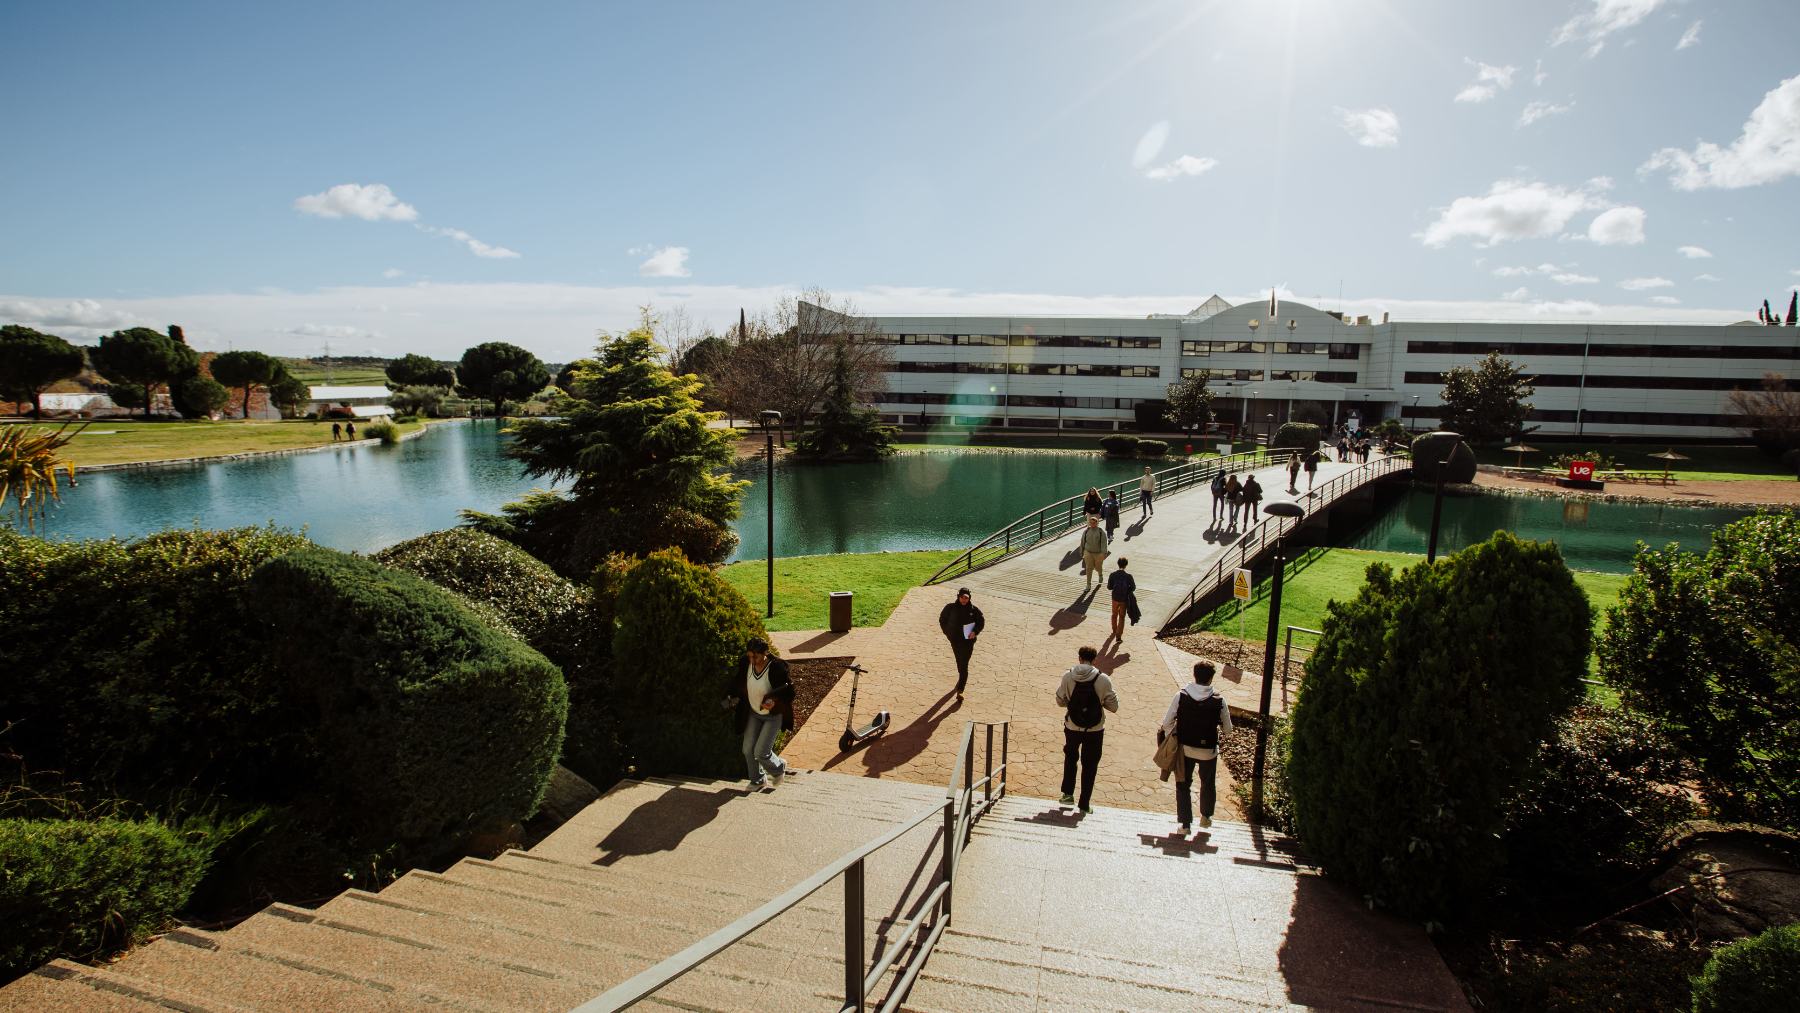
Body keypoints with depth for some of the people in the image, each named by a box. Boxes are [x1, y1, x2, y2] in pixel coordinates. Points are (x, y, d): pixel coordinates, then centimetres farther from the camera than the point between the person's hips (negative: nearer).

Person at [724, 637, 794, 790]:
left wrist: (774, 700, -36)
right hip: (753, 714, 5)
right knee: (748, 749, 9)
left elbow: (788, 688, -20)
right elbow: (738, 683, 4)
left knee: (761, 752, -8)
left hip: (773, 716, -5)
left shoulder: (776, 667, -27)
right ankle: (757, 780, 34)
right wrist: (731, 696, -13)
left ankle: (779, 768, 25)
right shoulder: (746, 664, -13)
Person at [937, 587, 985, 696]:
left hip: (968, 641, -2)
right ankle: (962, 680, 46)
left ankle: (960, 690, -7)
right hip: (955, 640, 2)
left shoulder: (973, 610, -8)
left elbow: (981, 621, 4)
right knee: (959, 662, 21)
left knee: (964, 665, -8)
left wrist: (975, 632, -12)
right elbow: (942, 619, 4)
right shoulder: (950, 608, -7)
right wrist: (947, 632, -5)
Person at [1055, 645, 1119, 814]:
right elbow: (1113, 707, -7)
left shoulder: (1068, 677, -10)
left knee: (1070, 757, 26)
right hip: (1095, 730, -1)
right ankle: (1085, 803, 20)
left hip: (1072, 728, 1)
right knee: (1090, 765, 14)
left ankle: (1068, 793, 26)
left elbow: (1060, 702, 0)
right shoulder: (1103, 679, -13)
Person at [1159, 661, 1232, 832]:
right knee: (1208, 784, 25)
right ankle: (1206, 817, 42)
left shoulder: (1181, 696, -16)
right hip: (1209, 751, 0)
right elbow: (1227, 728, -4)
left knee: (1183, 785, 16)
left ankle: (1185, 823, 18)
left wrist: (1172, 740, 6)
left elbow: (1167, 722, -12)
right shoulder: (1219, 700, -16)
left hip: (1185, 749, 0)